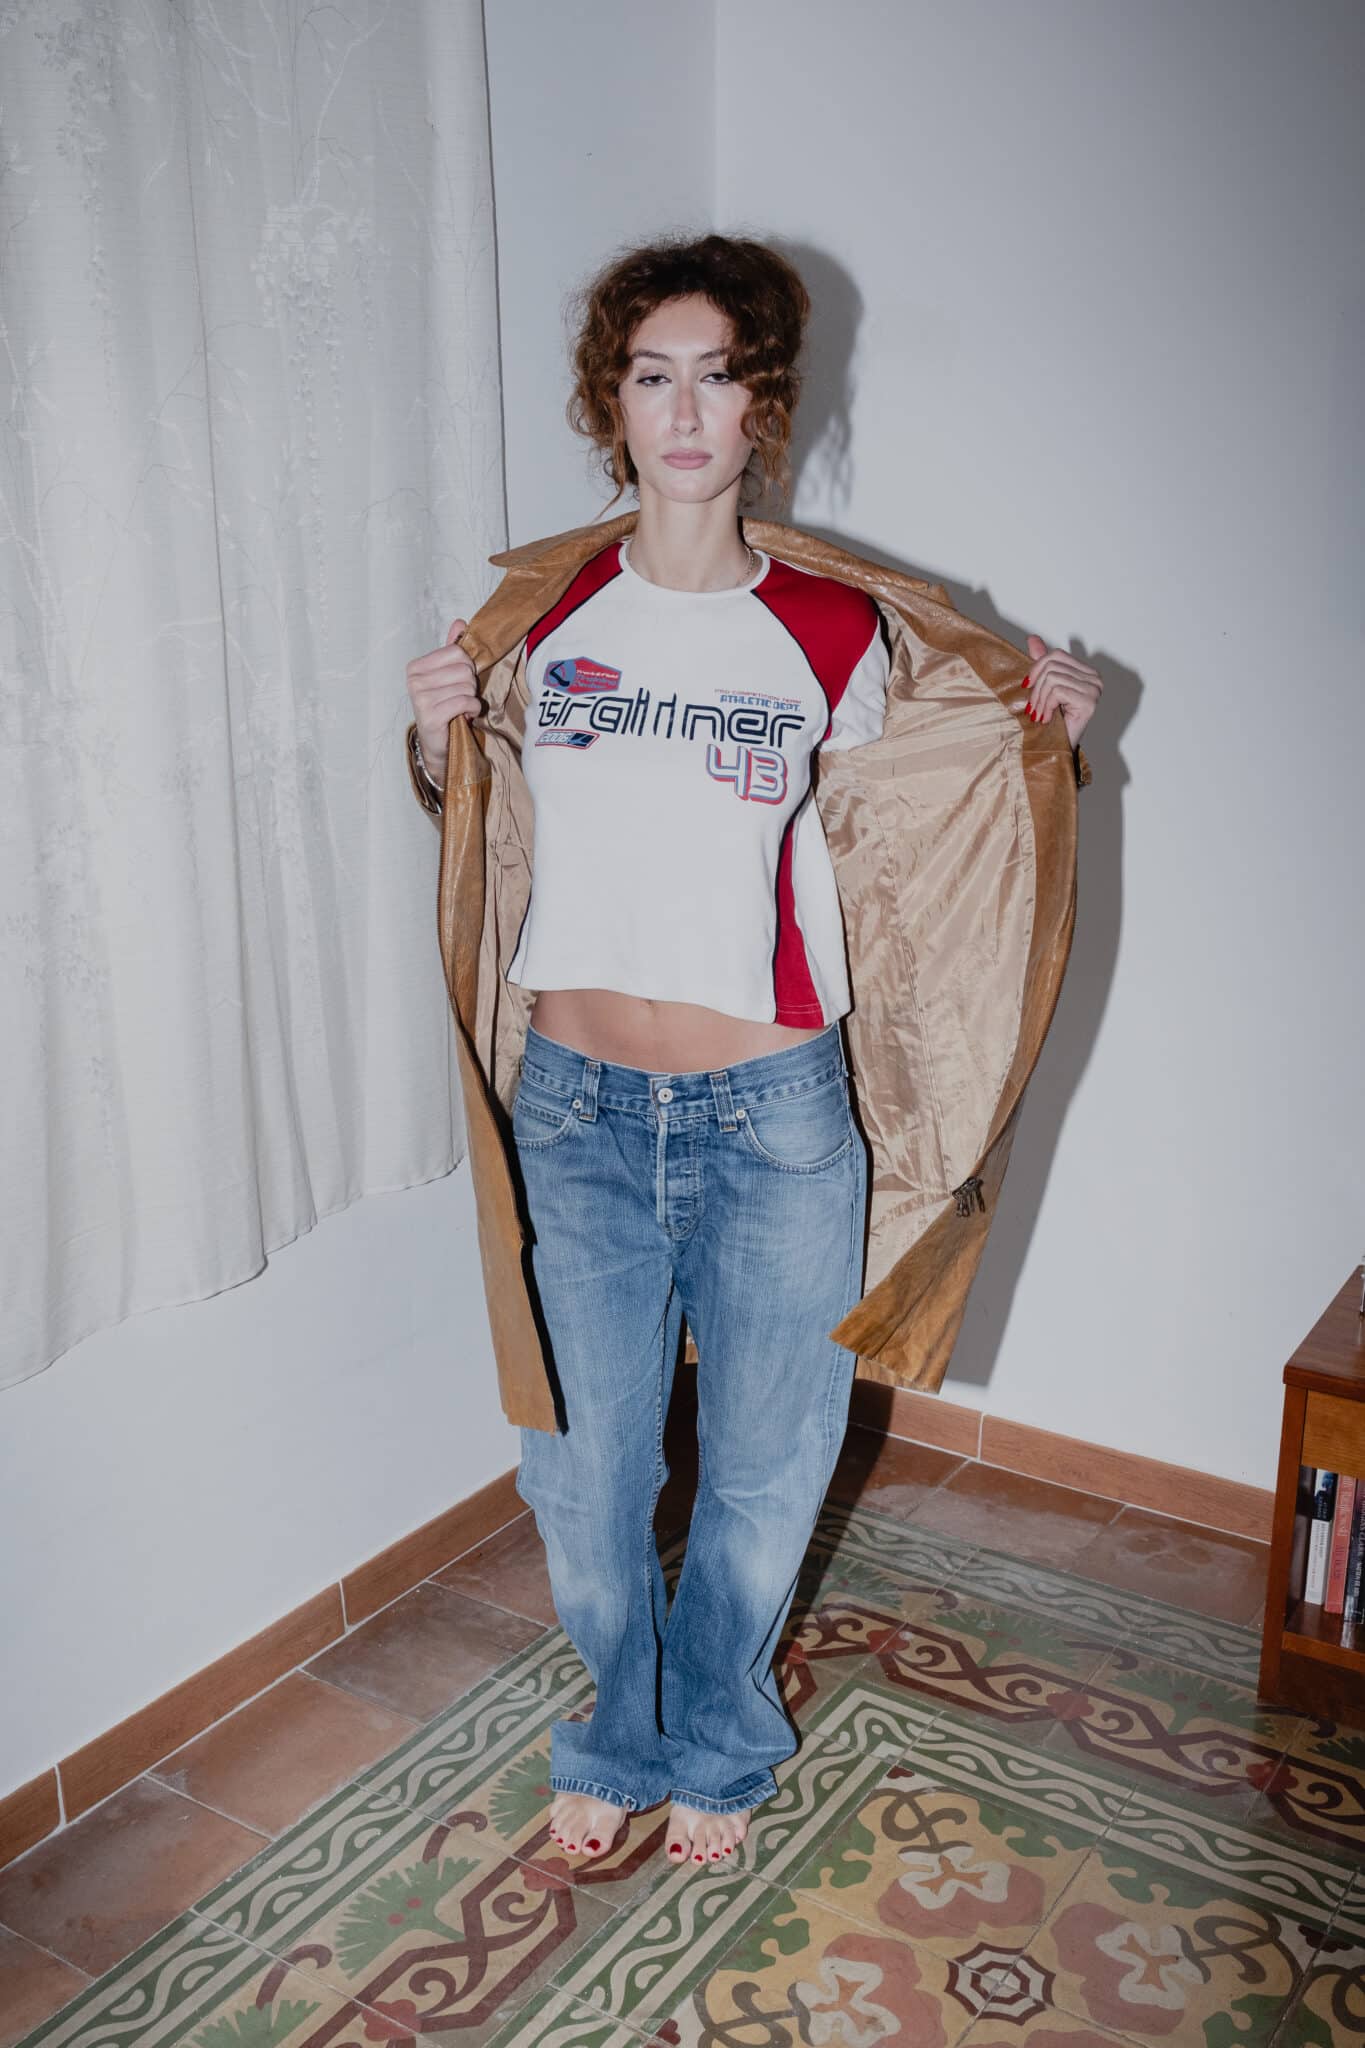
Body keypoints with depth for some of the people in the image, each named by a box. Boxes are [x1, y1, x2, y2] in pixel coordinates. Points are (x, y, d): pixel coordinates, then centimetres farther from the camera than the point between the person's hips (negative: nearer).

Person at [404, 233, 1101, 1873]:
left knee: (762, 1468, 13)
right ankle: (620, 1739, 42)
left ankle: (718, 1750, 42)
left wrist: (1040, 738, -3)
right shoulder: (539, 615, 2)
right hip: (575, 1104, 1)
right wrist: (436, 743, -5)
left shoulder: (832, 631, -1)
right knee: (584, 1467, 13)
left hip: (771, 1115, -1)